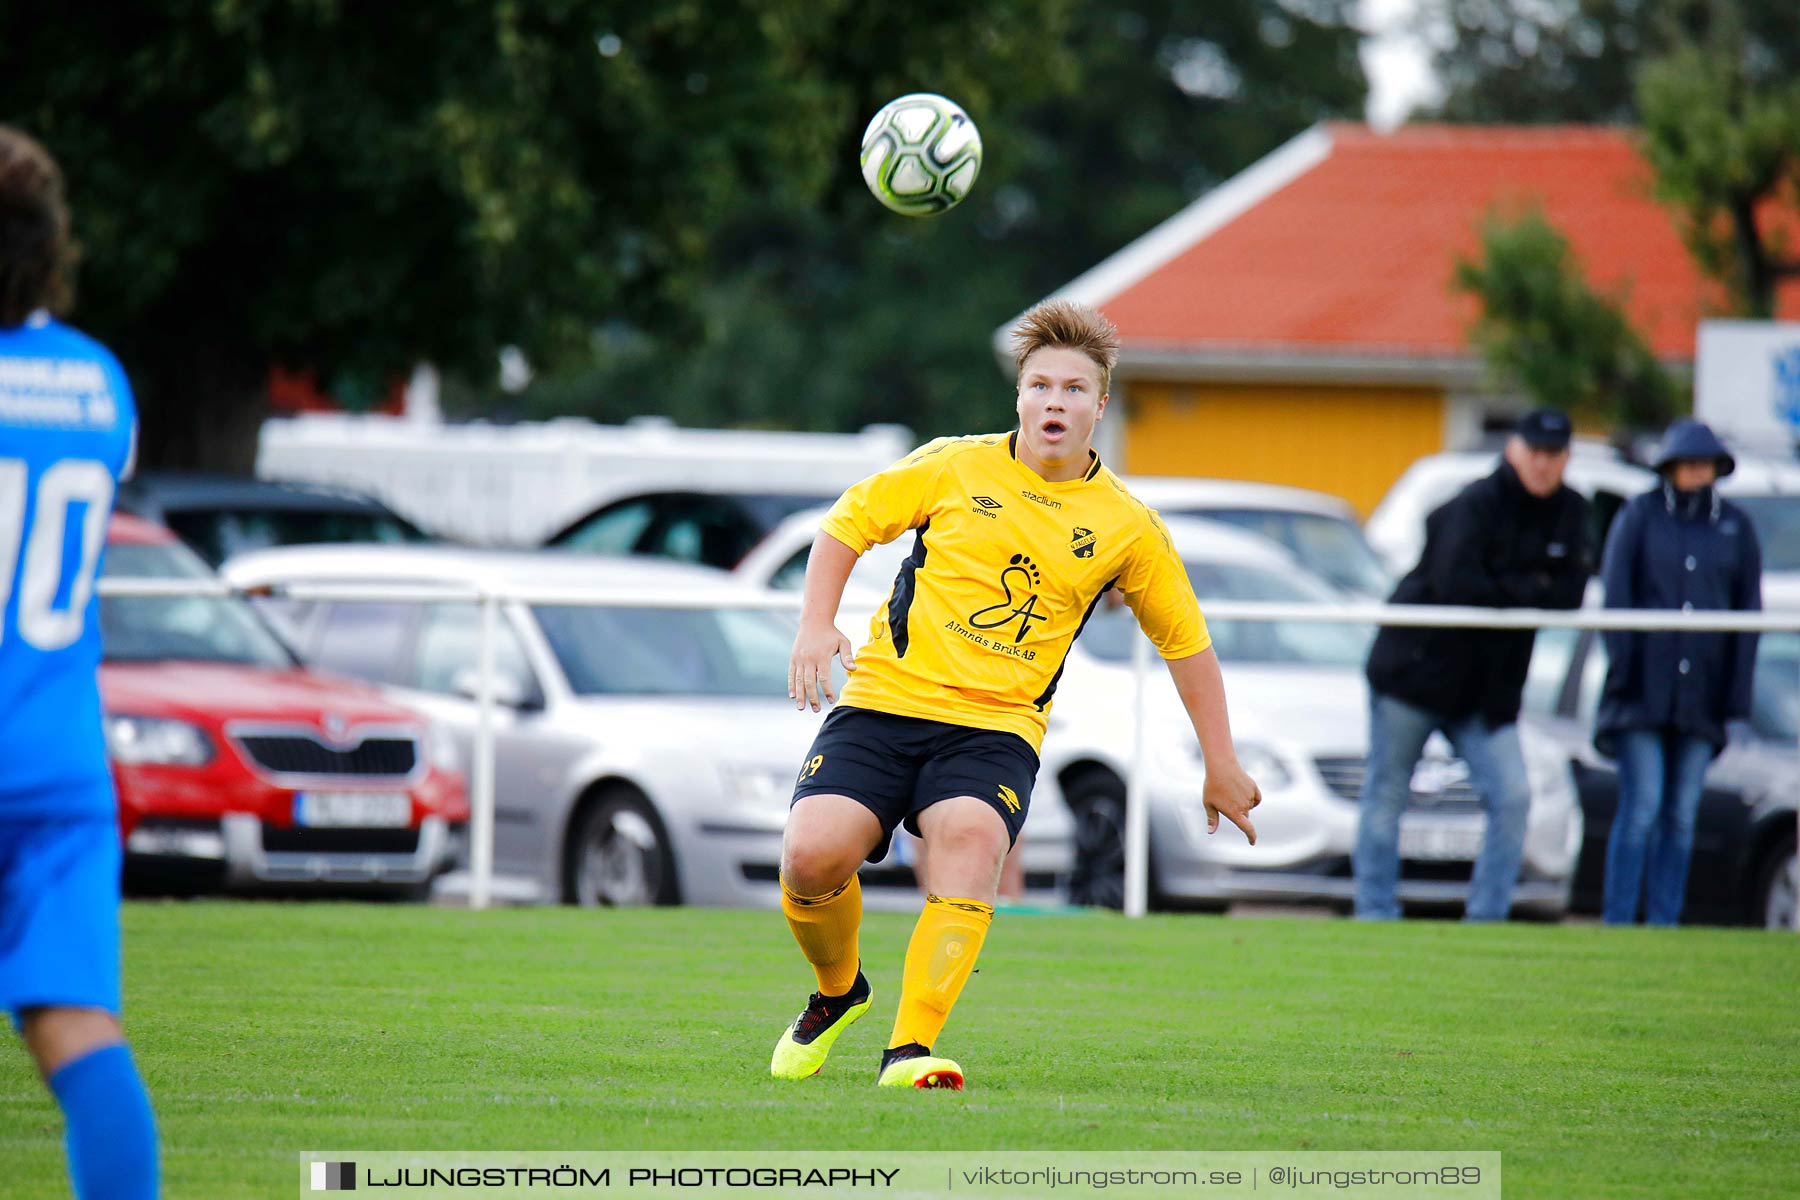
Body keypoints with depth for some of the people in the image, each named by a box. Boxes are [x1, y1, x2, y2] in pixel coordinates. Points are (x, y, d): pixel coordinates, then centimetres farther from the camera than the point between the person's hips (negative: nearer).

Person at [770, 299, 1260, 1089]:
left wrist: (1221, 765, 18)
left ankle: (910, 1050, -36)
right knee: (812, 856, -20)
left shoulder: (1127, 528, 6)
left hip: (997, 725, 0)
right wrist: (817, 625, -1)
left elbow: (1186, 640, 17)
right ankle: (837, 992, 14)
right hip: (884, 699, 0)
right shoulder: (954, 468, 4)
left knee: (969, 838, -33)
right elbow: (847, 523, 14)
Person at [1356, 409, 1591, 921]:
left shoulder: (1569, 514, 3)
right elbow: (1456, 585, -26)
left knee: (1512, 796, -8)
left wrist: (1501, 591, -17)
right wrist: (1527, 591, -15)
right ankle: (1376, 913, 9)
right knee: (1386, 797, 1)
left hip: (1489, 684, 5)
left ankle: (1487, 917, -2)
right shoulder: (1476, 505, -14)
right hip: (1415, 668, -5)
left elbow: (1568, 595, -6)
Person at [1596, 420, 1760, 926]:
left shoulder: (1736, 528, 8)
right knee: (1641, 805, -11)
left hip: (1700, 693, 3)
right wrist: (1622, 667, -11)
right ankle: (1616, 923, -10)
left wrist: (1737, 691, 2)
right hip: (1643, 689, -3)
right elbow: (1615, 593, -2)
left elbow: (1748, 611, 8)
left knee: (1681, 816, 3)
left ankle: (1663, 925, 7)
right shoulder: (1640, 515, 2)